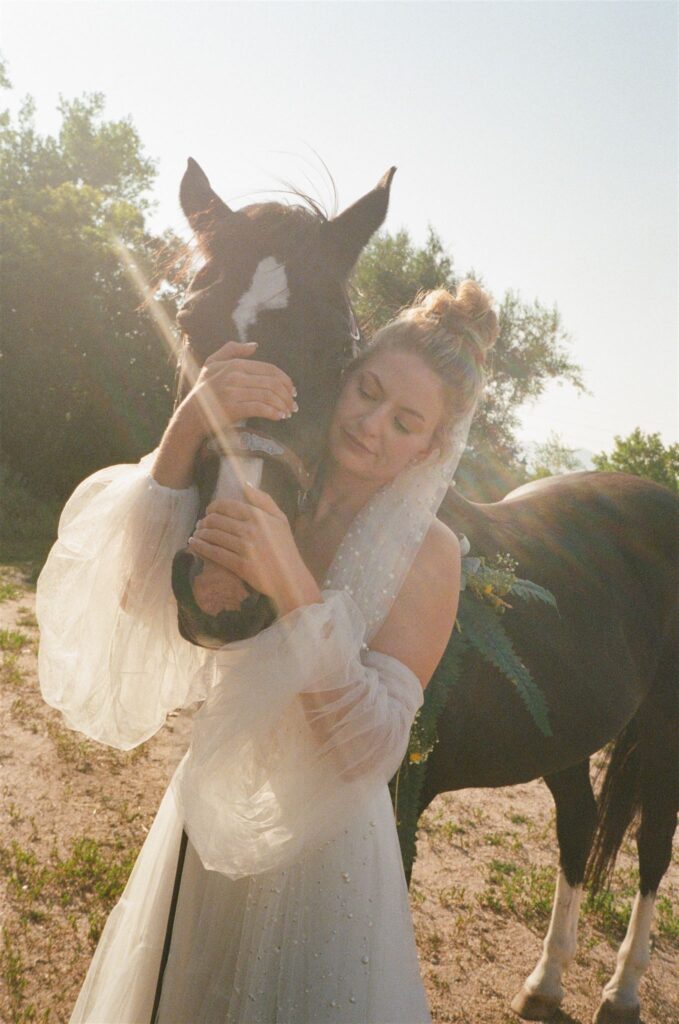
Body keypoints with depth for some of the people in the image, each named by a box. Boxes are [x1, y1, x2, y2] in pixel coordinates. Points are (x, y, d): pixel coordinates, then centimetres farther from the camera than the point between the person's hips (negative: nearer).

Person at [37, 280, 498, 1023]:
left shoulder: (427, 553, -17)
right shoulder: (260, 495, -8)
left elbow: (372, 748, -24)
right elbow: (139, 600, -19)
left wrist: (294, 590, -38)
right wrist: (186, 430, -31)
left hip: (321, 845, -3)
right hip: (203, 816, 4)